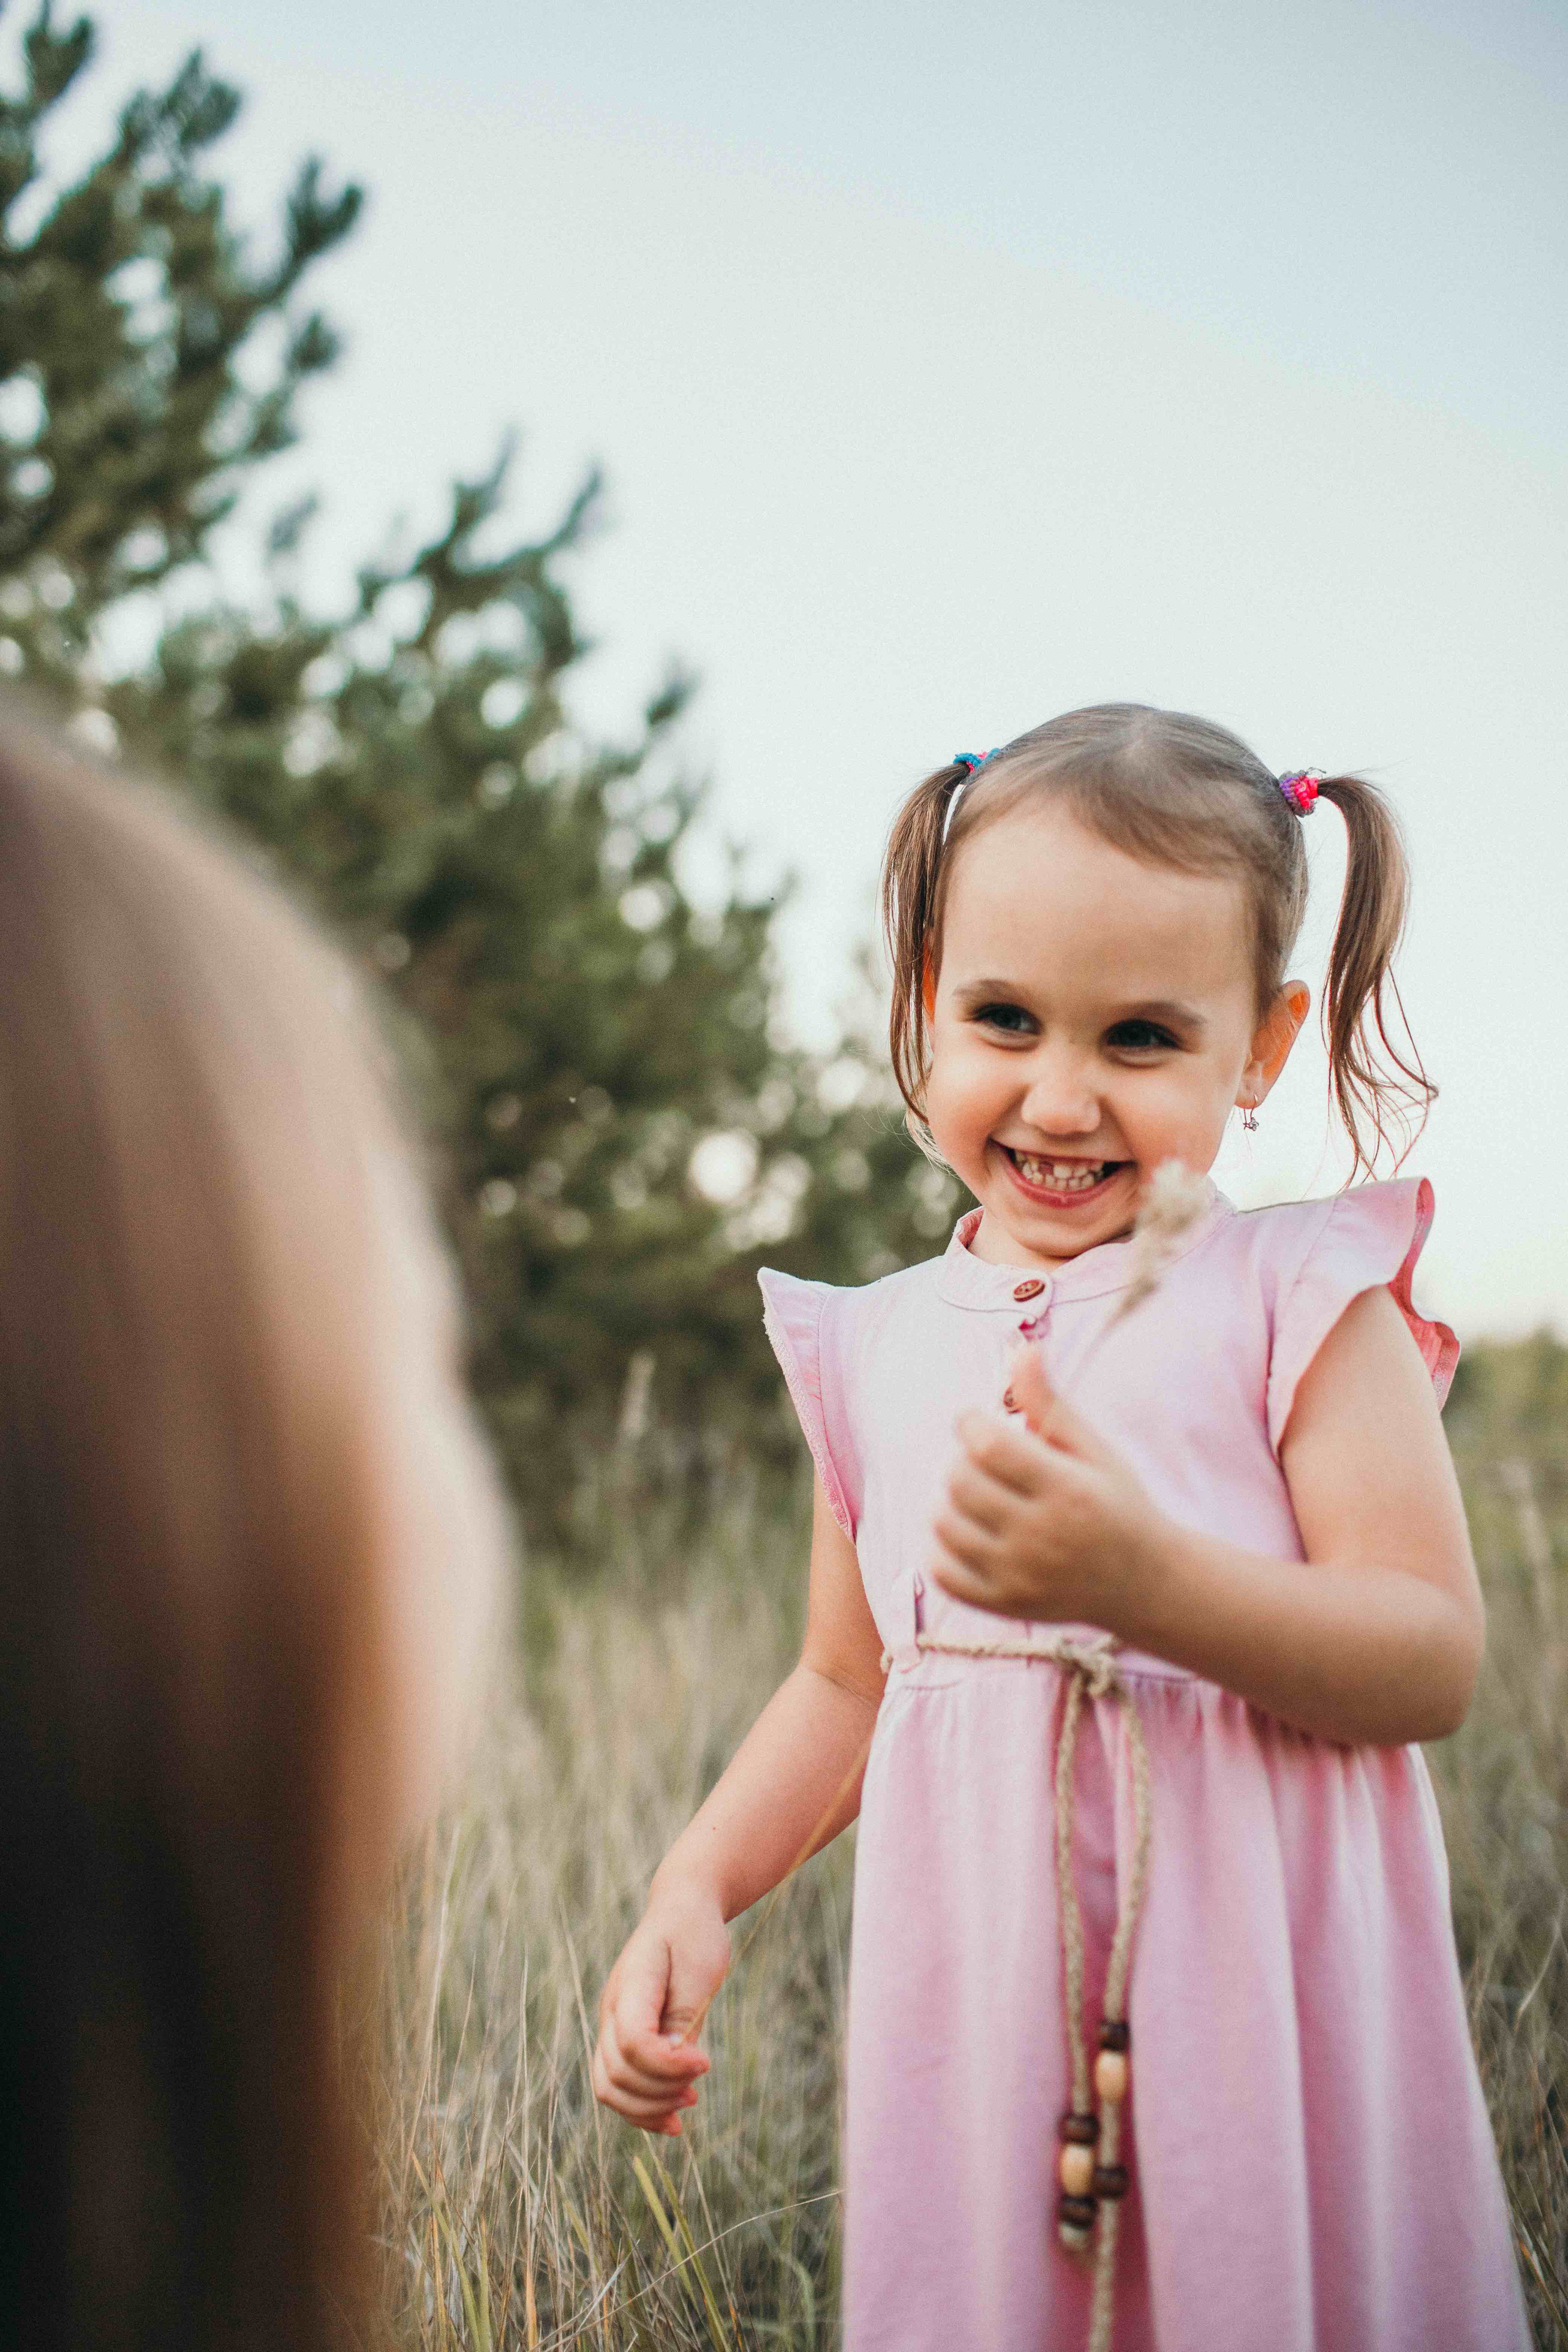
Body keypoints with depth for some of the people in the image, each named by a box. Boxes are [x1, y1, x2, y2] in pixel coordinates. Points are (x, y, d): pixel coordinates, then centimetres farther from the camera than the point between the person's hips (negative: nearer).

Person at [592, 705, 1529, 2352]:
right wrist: (696, 1886, 3)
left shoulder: (1300, 1297, -5)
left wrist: (1145, 1574, -27)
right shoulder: (882, 1345, 8)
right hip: (978, 2000, 3)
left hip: (1255, 1996, -3)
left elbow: (1435, 1662, -13)